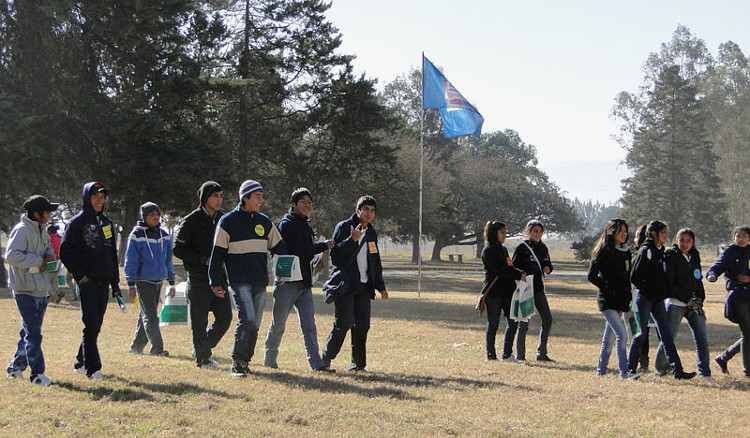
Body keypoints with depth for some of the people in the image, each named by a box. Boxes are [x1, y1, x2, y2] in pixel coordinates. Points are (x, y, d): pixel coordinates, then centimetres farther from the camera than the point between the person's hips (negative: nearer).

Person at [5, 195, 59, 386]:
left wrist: (49, 255, 7)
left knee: (30, 332, 15)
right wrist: (37, 260, -19)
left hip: (40, 291, 9)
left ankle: (15, 367, 27)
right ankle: (37, 373, -2)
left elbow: (48, 246, 31)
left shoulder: (41, 230, 13)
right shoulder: (21, 230, -15)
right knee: (33, 334, -7)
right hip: (25, 290, -9)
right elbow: (11, 255, -26)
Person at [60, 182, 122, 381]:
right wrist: (79, 274, -13)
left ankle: (81, 362, 21)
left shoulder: (106, 222, 16)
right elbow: (65, 251, -6)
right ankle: (92, 368, -7)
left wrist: (115, 282, 16)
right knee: (91, 325, -11)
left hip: (103, 282, 6)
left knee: (96, 325, 9)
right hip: (86, 282, -6)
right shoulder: (77, 222, -4)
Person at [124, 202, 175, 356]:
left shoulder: (164, 235, 11)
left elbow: (168, 260, 18)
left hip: (158, 280, 6)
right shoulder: (136, 235, -6)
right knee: (150, 315, -10)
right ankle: (156, 348, -12)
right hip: (143, 281, -6)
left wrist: (171, 282, 16)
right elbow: (130, 261, -5)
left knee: (146, 315, 12)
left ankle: (136, 346, 23)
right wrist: (131, 284, -10)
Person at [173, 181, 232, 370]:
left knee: (225, 317, -2)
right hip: (198, 279, -5)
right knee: (199, 322, -1)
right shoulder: (192, 220, -6)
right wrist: (205, 260, -16)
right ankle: (203, 359, 12)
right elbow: (178, 249, -8)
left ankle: (204, 349, 20)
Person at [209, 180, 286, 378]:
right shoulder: (227, 222, -1)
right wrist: (215, 282, -5)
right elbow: (217, 253, -1)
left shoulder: (265, 222, 13)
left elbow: (279, 248, 21)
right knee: (247, 319, -18)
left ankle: (245, 361, 18)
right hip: (240, 281, -5)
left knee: (255, 325, 6)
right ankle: (237, 362, -9)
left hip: (260, 282, 5)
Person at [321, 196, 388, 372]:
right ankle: (326, 358, 7)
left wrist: (381, 287, 22)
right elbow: (335, 256, -13)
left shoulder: (371, 233, 17)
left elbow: (376, 263, 26)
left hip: (363, 287, 6)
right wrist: (352, 240, -23)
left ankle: (358, 364, 8)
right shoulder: (343, 228, -3)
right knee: (343, 324, -12)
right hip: (345, 285, -6)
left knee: (362, 326, -2)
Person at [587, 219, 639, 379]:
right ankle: (624, 371, -17)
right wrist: (608, 289, -13)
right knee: (621, 334, -16)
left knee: (609, 336, 14)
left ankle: (601, 369, 24)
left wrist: (628, 296, 7)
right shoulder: (604, 251, -9)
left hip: (621, 300, 7)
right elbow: (592, 276, -10)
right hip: (607, 300, -7)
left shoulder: (626, 252, 12)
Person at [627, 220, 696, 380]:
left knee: (667, 335, 3)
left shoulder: (661, 251, 14)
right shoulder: (645, 251, -10)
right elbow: (634, 277, -13)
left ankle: (677, 369, 0)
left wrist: (662, 292, 9)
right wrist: (647, 290, -9)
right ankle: (631, 368, 10)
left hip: (658, 299, 7)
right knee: (641, 333, -1)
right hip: (645, 298, -7)